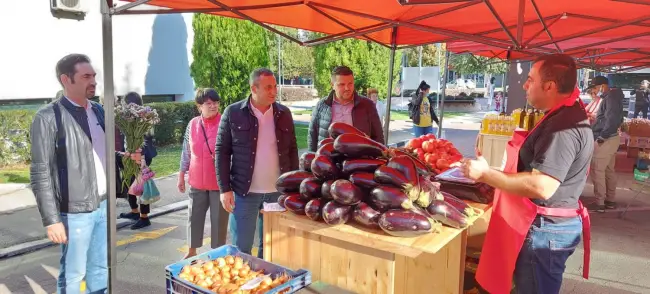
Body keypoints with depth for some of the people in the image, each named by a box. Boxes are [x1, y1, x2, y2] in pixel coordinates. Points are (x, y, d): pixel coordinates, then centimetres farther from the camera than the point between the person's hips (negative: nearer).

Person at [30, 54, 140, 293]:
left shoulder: (98, 111, 7)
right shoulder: (48, 117, -12)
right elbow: (40, 174, -13)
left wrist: (124, 157, -3)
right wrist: (51, 220, -14)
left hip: (104, 206, 6)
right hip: (75, 212, -6)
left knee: (100, 268, 17)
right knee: (73, 274, 9)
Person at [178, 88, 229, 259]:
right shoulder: (193, 124, 2)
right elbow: (186, 152, 10)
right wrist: (182, 175, 12)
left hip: (220, 181, -4)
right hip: (197, 181, 4)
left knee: (219, 219, 6)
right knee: (194, 217, 15)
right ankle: (192, 251, 33)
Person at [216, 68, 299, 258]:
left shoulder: (284, 113, 3)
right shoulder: (233, 113, -5)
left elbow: (292, 150, 9)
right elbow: (222, 152, -4)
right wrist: (225, 189, -8)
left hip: (278, 191, 3)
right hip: (244, 191, -2)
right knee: (241, 248, 6)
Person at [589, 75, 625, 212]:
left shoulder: (611, 97, -15)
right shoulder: (612, 97, 15)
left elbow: (612, 119, -25)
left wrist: (602, 137, -21)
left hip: (606, 139, -10)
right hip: (612, 138, 10)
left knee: (597, 170, -7)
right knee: (609, 170, 15)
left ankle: (599, 203, -5)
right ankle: (611, 200, 23)